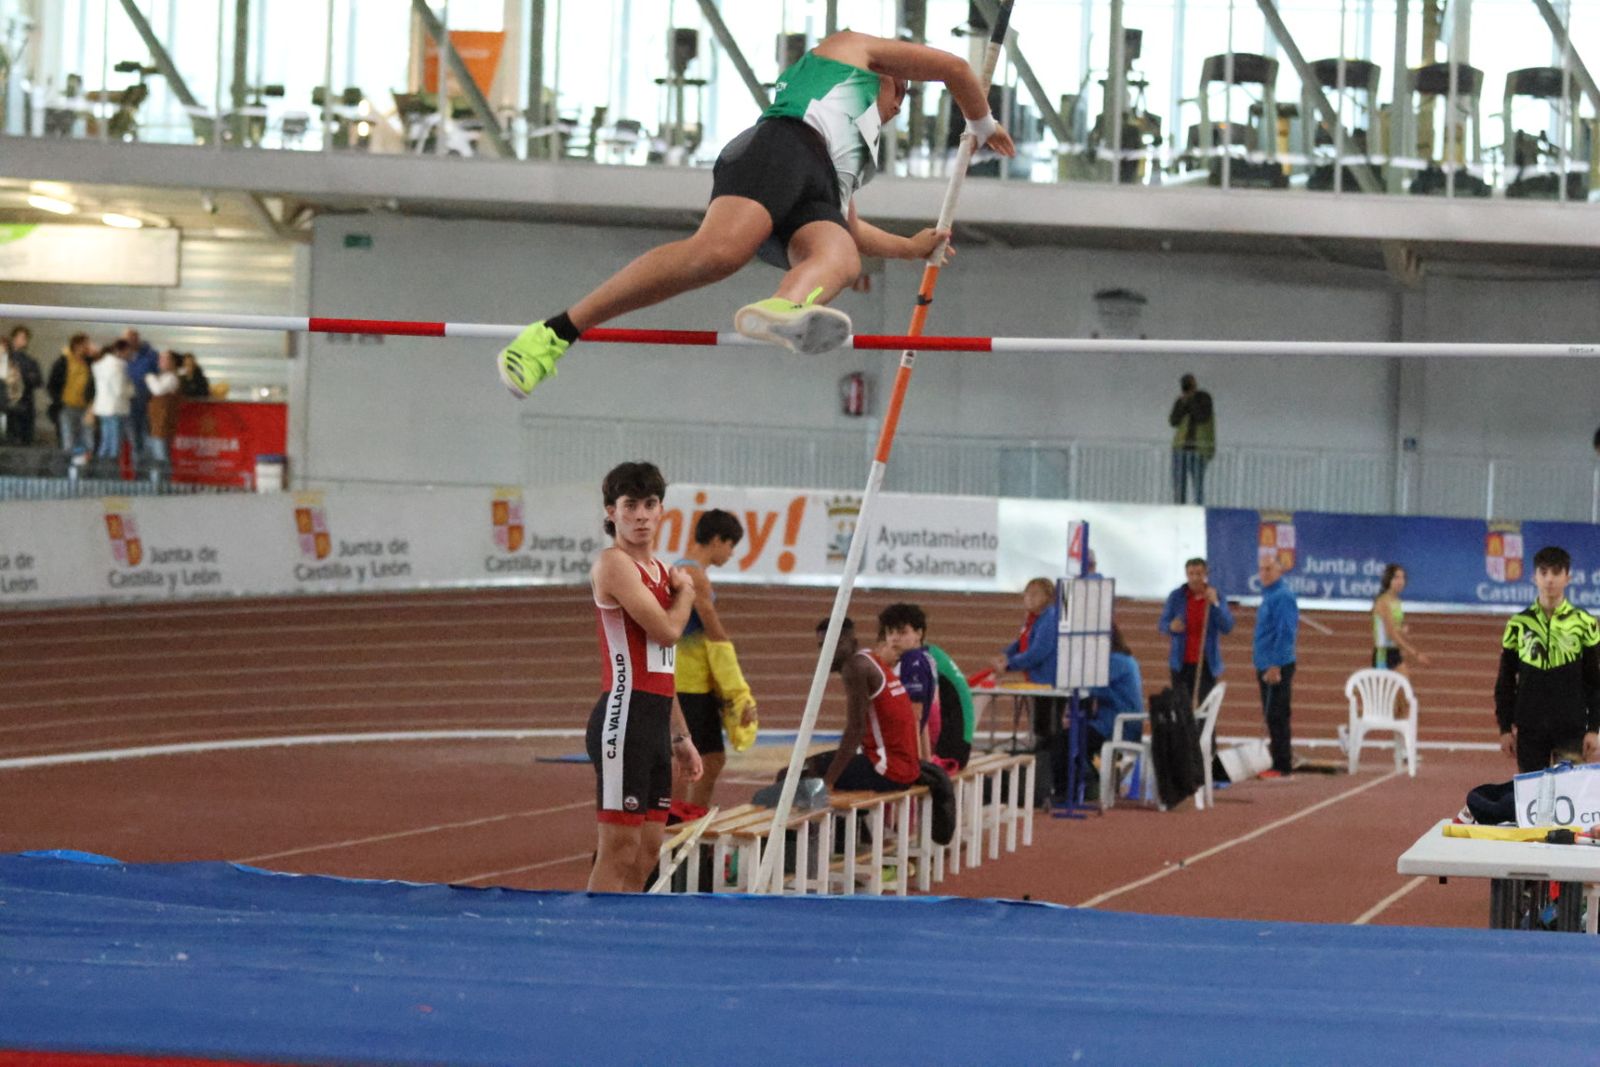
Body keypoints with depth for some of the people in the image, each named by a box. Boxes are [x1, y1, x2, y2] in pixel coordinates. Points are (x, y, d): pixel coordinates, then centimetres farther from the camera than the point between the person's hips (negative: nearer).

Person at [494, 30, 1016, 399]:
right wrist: (983, 126, 39)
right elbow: (954, 67, 26)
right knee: (719, 249, -32)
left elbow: (850, 228, 51)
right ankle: (553, 333, -37)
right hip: (785, 144, -7)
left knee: (841, 257, -29)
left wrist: (913, 248, 61)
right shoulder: (853, 46, 31)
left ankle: (783, 309, -67)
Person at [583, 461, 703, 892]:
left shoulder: (657, 570, 18)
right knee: (619, 848, -10)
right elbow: (667, 629, -18)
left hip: (656, 720, 9)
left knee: (648, 850, 9)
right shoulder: (613, 564, -9)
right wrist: (685, 591, 3)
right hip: (626, 716, -9)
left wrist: (680, 736, 22)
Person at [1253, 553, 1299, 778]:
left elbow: (1286, 633, -19)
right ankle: (1280, 763, 17)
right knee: (1273, 716, 12)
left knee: (1276, 717, -9)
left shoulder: (1283, 596, -13)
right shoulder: (1268, 595, 16)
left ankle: (1282, 766, -6)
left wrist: (1275, 666, -22)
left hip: (1277, 666, -10)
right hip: (1266, 666, 10)